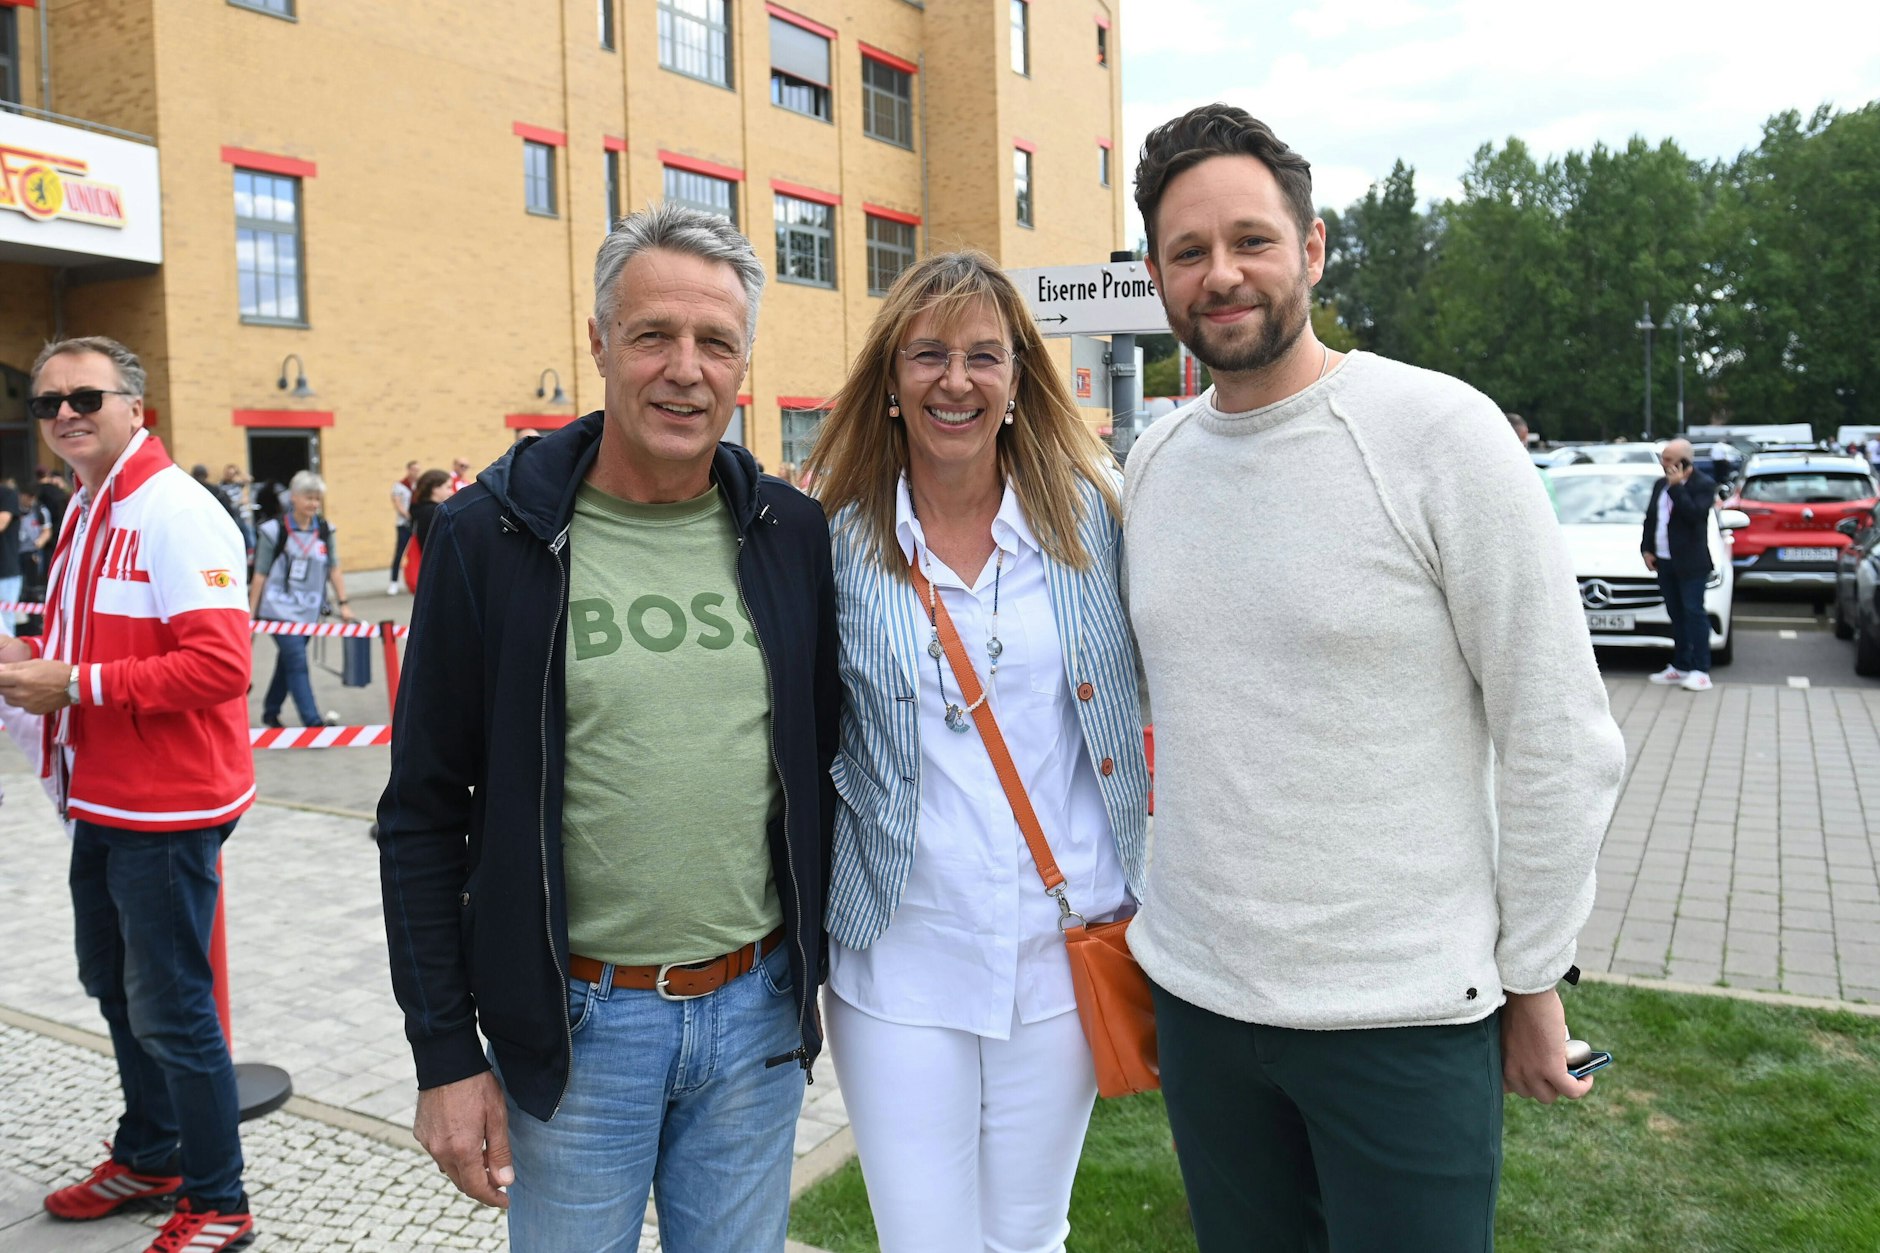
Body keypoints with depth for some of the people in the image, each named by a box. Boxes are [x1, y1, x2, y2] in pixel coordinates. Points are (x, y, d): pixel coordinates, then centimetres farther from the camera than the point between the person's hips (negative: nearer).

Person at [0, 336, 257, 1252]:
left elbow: (218, 665, -25)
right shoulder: (85, 511, 12)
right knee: (113, 985, 22)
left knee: (170, 1011, 0)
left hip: (165, 810, -9)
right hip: (100, 800, 10)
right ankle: (147, 1158, 41)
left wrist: (76, 686, -21)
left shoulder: (175, 513, -17)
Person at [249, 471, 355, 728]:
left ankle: (270, 712, 32)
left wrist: (343, 603, 1)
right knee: (297, 663, -12)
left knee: (288, 662, 15)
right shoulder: (274, 530, -8)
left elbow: (333, 569, 7)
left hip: (308, 610, 5)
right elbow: (260, 575, -3)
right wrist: (251, 613, -1)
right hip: (279, 608, -5)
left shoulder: (324, 530, 3)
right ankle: (313, 722, -14)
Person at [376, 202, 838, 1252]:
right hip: (574, 1025, -2)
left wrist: (832, 971, 9)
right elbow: (424, 814, -5)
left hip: (759, 1013, 3)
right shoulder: (492, 535, -8)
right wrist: (446, 1055, -6)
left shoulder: (792, 534, 0)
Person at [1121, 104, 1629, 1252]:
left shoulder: (1441, 432, -12)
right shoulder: (1154, 463, 4)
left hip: (1406, 1015, -4)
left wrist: (1533, 981, -5)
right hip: (1196, 989, 5)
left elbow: (1562, 740, -9)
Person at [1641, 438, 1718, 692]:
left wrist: (1677, 487, -18)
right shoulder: (1661, 485, 14)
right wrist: (1646, 549, 8)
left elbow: (1694, 514, -22)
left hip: (1691, 563, -7)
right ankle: (1681, 666, 19)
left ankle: (1701, 670, -4)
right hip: (1664, 561, 7)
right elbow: (1650, 518, 18)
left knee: (1693, 613, -7)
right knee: (1677, 615, 12)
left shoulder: (1704, 484, -8)